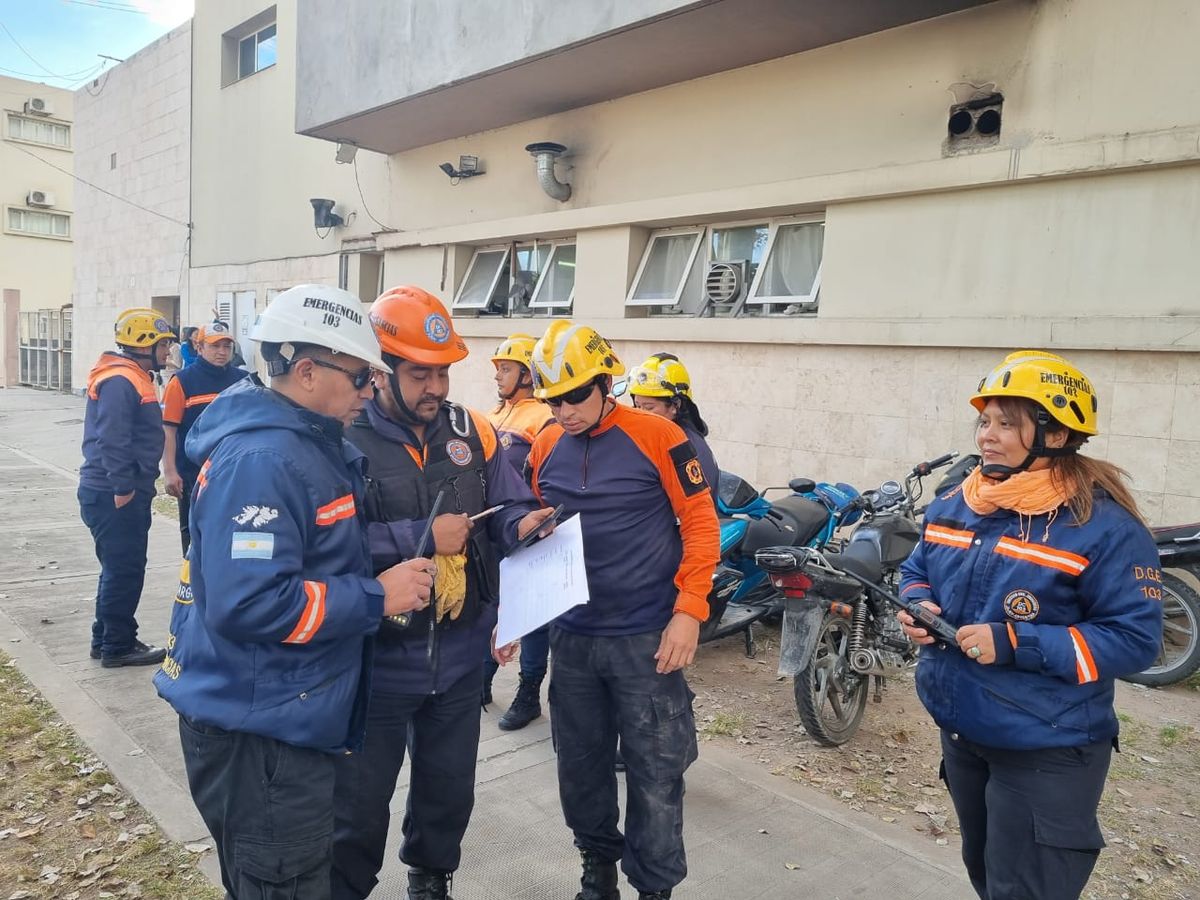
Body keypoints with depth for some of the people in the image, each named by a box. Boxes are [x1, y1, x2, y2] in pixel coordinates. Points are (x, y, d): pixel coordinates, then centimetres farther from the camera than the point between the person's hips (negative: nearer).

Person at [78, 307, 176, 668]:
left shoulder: (133, 378, 16)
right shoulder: (119, 382, -18)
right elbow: (112, 441, -25)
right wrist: (123, 488, -24)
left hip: (120, 493, 11)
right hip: (115, 496, -11)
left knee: (120, 569, 18)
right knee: (125, 571, -2)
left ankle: (106, 639, 29)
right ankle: (118, 647, 9)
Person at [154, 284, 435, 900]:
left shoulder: (311, 441, 7)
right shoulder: (262, 459, -25)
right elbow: (248, 602, -32)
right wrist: (376, 598, -23)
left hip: (285, 715, 10)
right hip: (257, 727, -10)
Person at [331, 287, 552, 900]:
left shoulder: (472, 432, 1)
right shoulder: (345, 438, -16)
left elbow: (505, 509, 5)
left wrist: (521, 526, -18)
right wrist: (422, 539, -27)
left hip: (459, 658, 5)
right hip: (376, 663, -5)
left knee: (449, 791, 25)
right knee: (358, 805, 13)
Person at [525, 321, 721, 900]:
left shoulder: (658, 437, -10)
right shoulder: (545, 448, 4)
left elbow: (701, 523, -8)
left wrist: (689, 611, -15)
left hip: (647, 638, -4)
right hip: (571, 637, 5)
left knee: (655, 773, 5)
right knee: (580, 765, 17)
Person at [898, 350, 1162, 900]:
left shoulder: (1104, 526, -20)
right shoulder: (953, 506, 1)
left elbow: (1134, 639, -21)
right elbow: (917, 570, 16)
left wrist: (1017, 645, -29)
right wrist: (917, 608, -8)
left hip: (1047, 753, -7)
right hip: (961, 732, 7)